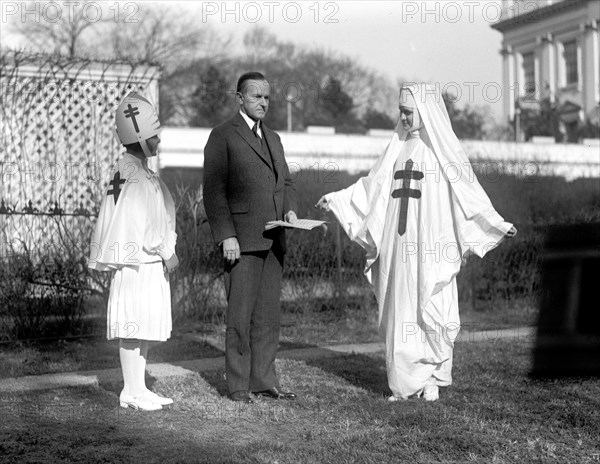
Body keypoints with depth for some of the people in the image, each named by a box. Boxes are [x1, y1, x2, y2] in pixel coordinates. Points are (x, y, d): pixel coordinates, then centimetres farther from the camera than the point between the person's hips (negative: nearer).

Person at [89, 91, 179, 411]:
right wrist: (167, 252, -13)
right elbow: (138, 222, -19)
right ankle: (132, 391, 1)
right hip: (135, 263, -10)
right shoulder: (129, 174, -15)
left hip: (150, 263, 10)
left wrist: (165, 253, 13)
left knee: (144, 327, 12)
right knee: (133, 327, -5)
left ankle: (138, 388, 19)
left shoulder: (142, 172, 16)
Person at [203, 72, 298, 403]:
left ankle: (264, 380, 16)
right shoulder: (222, 136, -3)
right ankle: (238, 386, 5)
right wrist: (226, 236, -16)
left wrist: (290, 210, 4)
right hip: (241, 241, -6)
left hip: (273, 239, 7)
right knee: (240, 315, -3)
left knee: (268, 314, 9)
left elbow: (285, 181, 26)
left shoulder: (273, 139, 19)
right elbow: (213, 190, -8)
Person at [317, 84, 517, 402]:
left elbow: (468, 191, -3)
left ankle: (432, 379, 9)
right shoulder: (399, 147, 14)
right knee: (399, 310, 4)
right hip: (398, 243, 5)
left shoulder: (444, 148, -1)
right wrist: (336, 199, 11)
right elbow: (374, 185, 16)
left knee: (431, 310, -4)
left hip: (431, 244, -5)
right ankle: (404, 383, 11)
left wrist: (498, 224, -10)